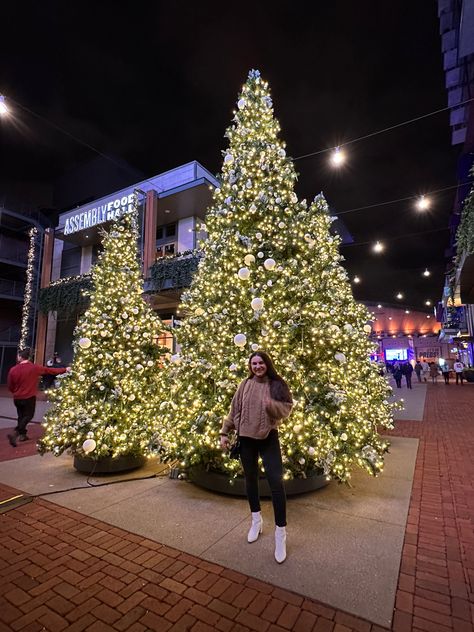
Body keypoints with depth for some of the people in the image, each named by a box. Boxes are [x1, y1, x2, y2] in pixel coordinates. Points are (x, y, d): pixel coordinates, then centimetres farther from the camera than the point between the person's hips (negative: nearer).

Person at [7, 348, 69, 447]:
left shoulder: (13, 370, -9)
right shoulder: (35, 368, -14)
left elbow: (10, 386, 2)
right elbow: (51, 370, -4)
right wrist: (65, 370, 9)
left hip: (17, 398, 3)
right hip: (29, 398, -3)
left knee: (21, 416, 20)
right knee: (28, 416, 9)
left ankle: (22, 435, 29)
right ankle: (15, 434, -8)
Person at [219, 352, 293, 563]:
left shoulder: (277, 384, -6)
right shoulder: (245, 384, -1)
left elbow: (287, 409, -6)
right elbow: (234, 409, 4)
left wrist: (271, 405, -26)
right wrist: (224, 432, 3)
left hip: (268, 438, -2)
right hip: (246, 437, 3)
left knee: (276, 481, -6)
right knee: (250, 479, 16)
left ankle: (280, 533, 10)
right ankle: (256, 520, 38)